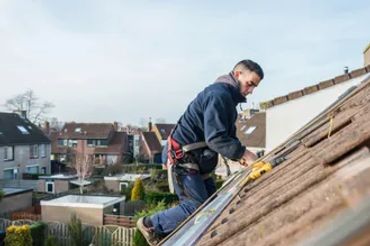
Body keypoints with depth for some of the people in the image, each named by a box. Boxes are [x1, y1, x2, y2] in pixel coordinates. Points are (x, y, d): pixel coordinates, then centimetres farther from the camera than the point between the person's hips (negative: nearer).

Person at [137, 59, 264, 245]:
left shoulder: (228, 97, 14)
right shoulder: (219, 94, -19)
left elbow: (228, 136, 15)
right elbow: (215, 138, -27)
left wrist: (240, 156, -2)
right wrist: (243, 153, -24)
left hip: (198, 160, 11)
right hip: (184, 158, -11)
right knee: (197, 206, -10)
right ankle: (150, 224, 7)